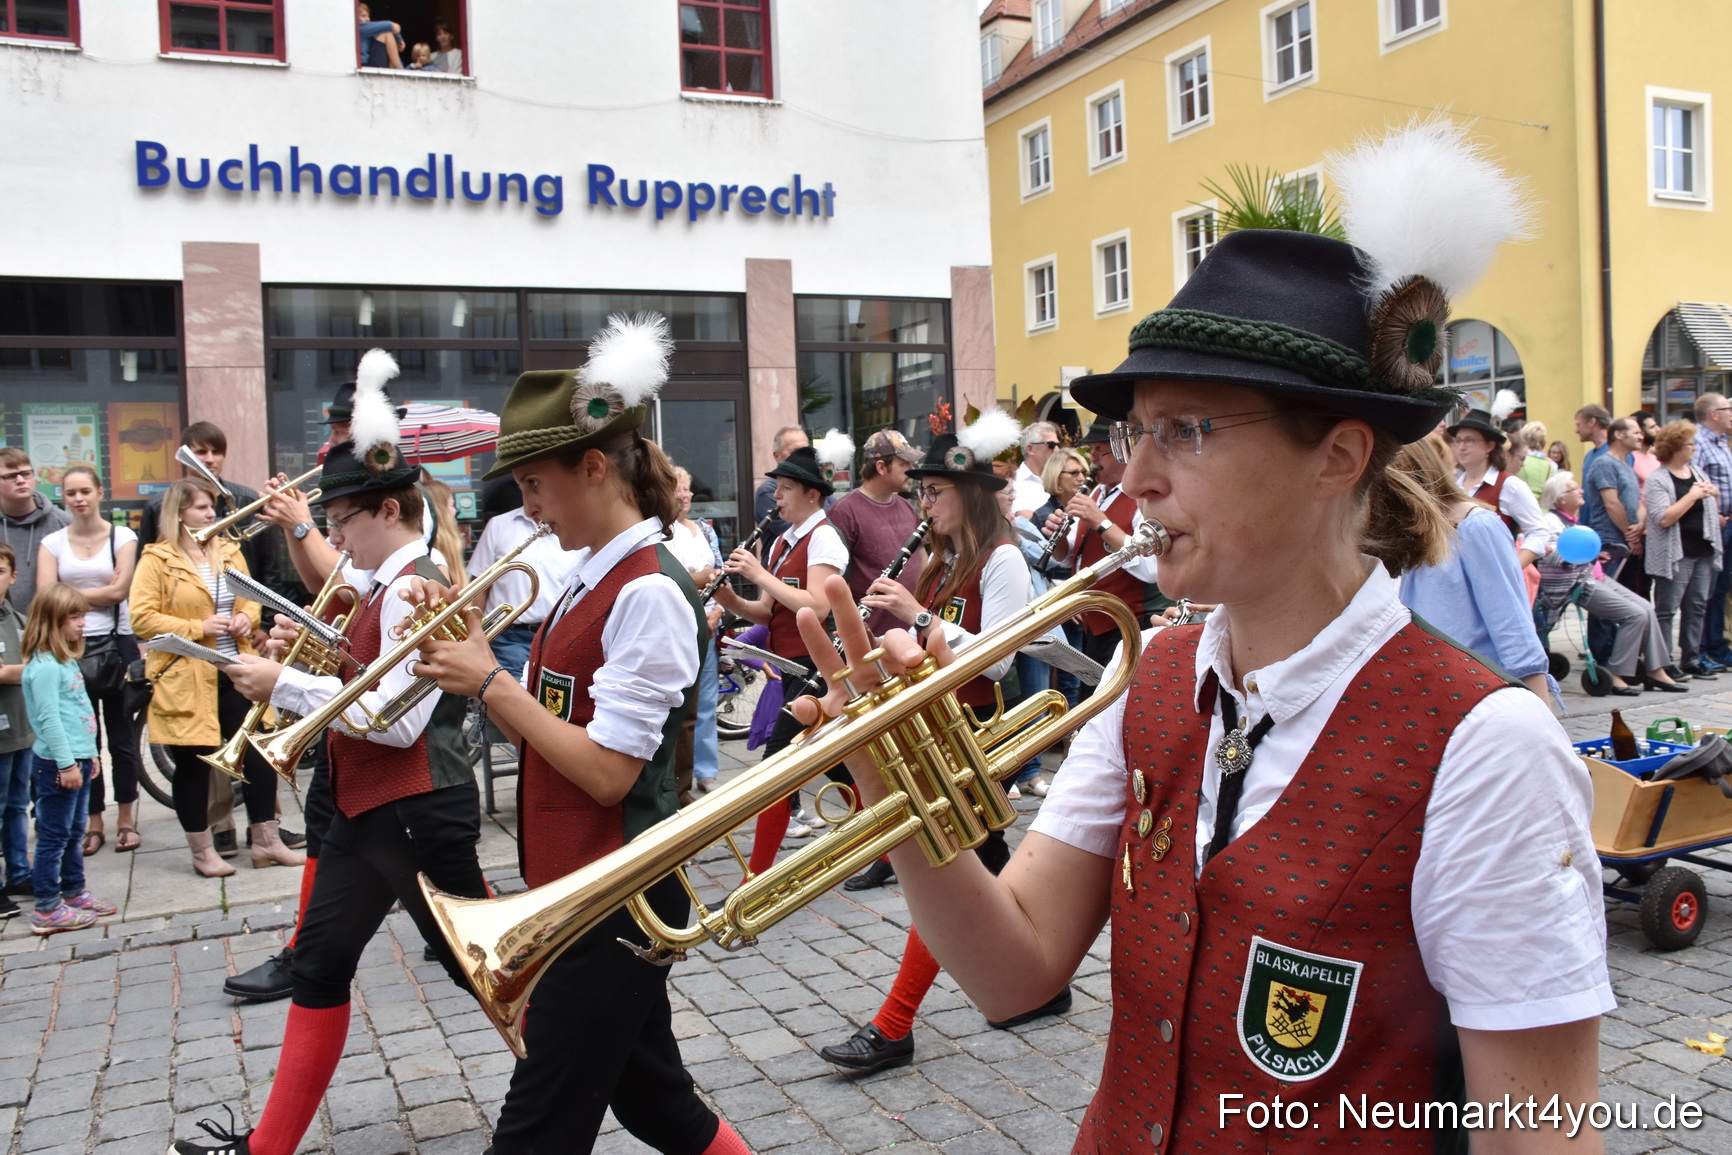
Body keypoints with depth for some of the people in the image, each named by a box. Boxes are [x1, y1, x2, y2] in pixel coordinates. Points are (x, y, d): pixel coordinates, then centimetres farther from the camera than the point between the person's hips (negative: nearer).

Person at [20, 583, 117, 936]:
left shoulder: (67, 661, 14)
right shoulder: (44, 666, -16)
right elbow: (49, 719, -21)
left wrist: (89, 754, 21)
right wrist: (66, 763, -22)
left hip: (77, 761, 10)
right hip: (57, 765, -10)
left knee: (74, 833, 18)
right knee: (53, 836, -2)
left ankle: (74, 893, 29)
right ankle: (47, 910, 4)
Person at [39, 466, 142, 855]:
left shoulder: (122, 537, 1)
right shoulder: (52, 543, 6)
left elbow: (118, 591, -10)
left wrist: (71, 593, -8)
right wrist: (99, 593, -11)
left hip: (117, 645, -2)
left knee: (122, 737, 6)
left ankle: (126, 820, 18)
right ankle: (93, 823, 16)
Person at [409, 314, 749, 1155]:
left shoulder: (647, 591, -19)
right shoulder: (592, 579, 9)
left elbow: (606, 770, -23)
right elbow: (548, 728, 12)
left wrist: (491, 682, -16)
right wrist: (471, 658, -1)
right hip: (580, 888, 9)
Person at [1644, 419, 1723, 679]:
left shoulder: (1697, 472, 12)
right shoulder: (1657, 480, -9)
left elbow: (1712, 511, 22)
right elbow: (1663, 519, -20)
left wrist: (1714, 496, 1)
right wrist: (1693, 495, -18)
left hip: (1704, 551, 7)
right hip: (1675, 555, -7)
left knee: (1697, 608, 11)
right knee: (1666, 610, -2)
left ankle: (1691, 661, 18)